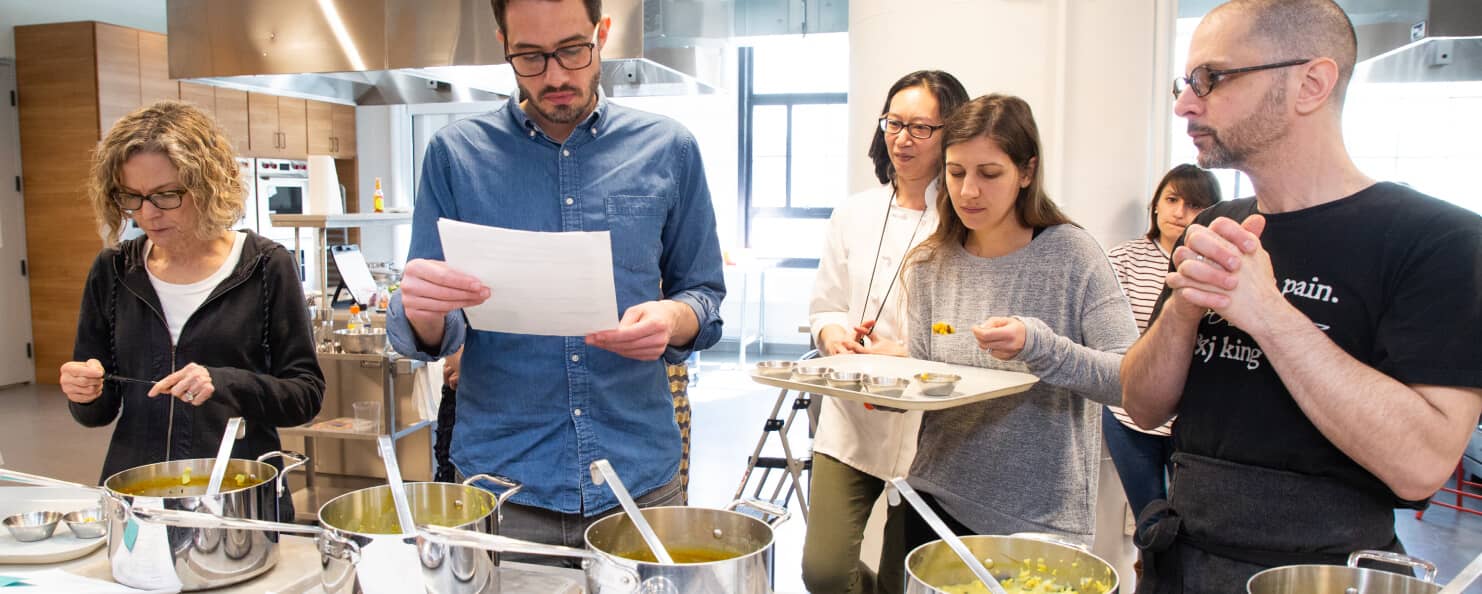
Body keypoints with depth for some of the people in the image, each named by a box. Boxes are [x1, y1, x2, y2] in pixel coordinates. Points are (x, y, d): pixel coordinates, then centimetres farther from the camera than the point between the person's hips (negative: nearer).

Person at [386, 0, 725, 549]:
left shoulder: (668, 149, 1)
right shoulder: (456, 153, 0)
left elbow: (705, 293, 7)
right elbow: (426, 337, 1)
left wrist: (675, 318, -16)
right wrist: (423, 314, -22)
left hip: (640, 477, 1)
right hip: (499, 480, 0)